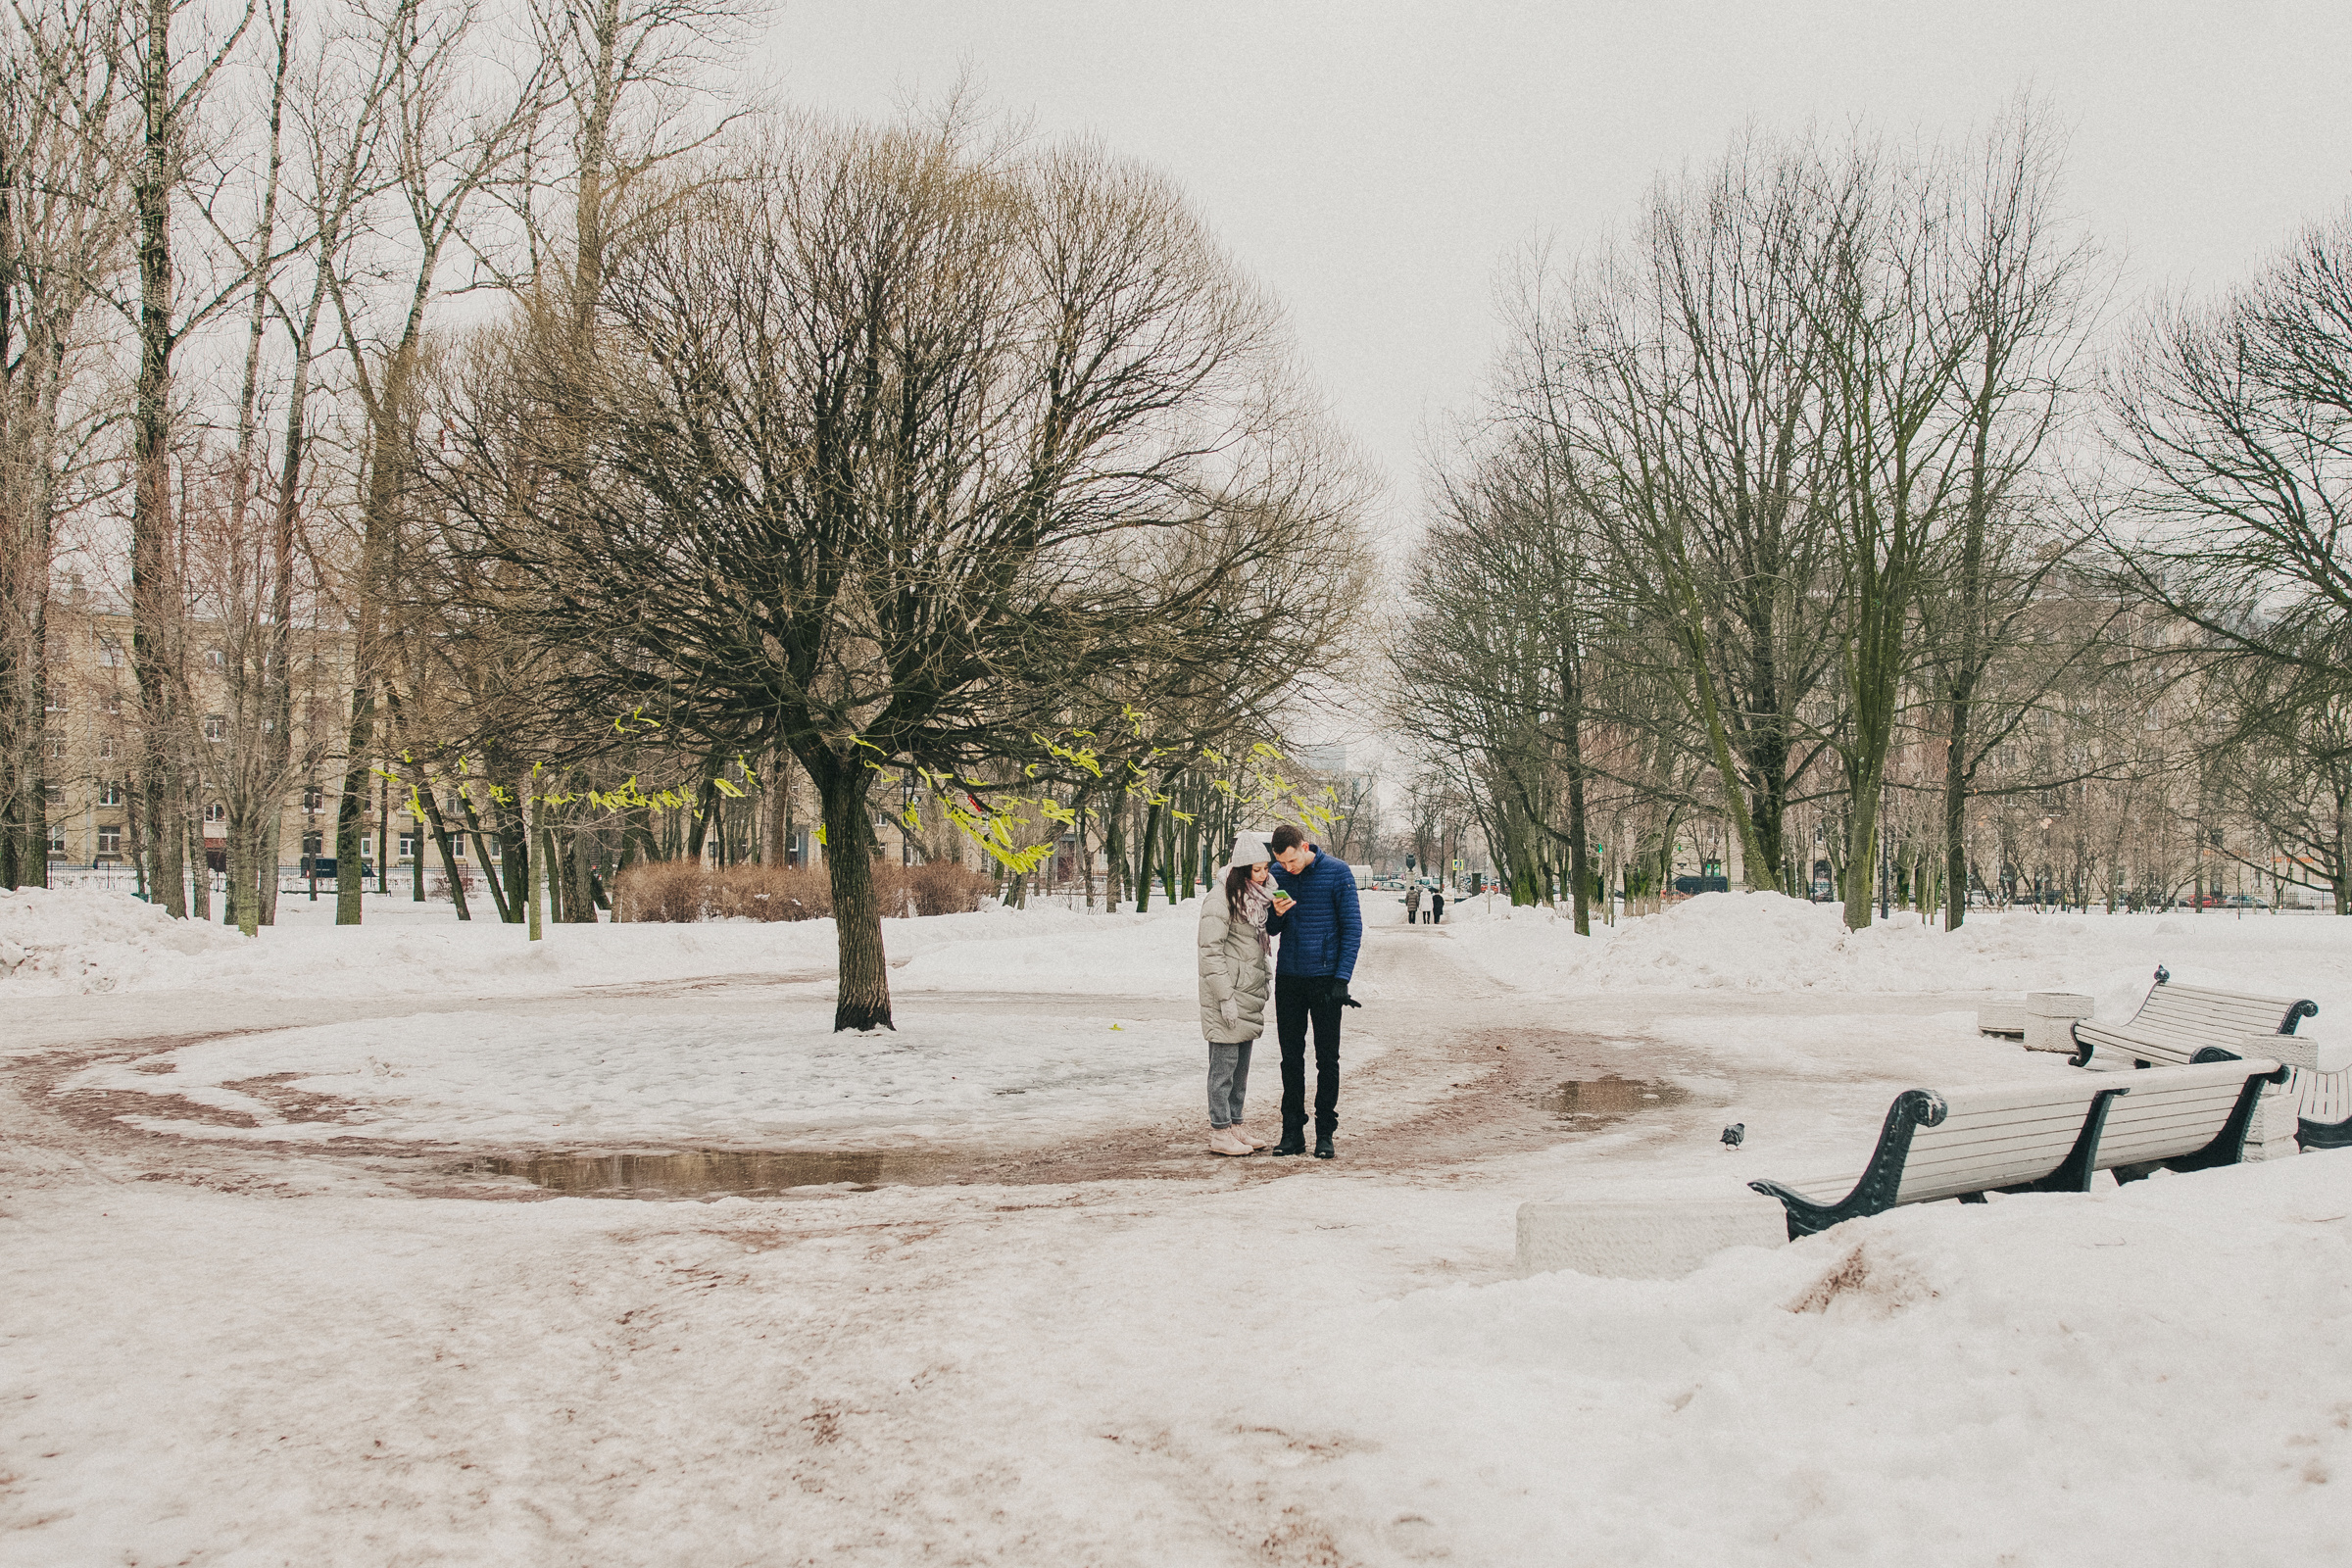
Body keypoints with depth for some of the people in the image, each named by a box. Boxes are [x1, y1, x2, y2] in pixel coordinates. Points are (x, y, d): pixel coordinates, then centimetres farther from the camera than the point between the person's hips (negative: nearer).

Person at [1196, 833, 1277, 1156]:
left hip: (1249, 996, 9)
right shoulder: (1221, 899, -14)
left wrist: (1262, 990, 18)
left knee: (1241, 1066, 13)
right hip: (1228, 998, -9)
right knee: (1224, 1064, -5)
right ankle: (1219, 1133, 0)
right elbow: (1210, 951, -16)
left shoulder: (1258, 898, 13)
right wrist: (1226, 997, -19)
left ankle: (1235, 1126, 21)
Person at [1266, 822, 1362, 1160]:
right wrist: (1277, 913, -13)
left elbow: (1352, 926, -5)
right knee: (1291, 1057, 7)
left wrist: (1342, 978, -12)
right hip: (1288, 978, 3)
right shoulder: (1277, 874, 3)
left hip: (1326, 977, -3)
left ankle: (1325, 1133, 9)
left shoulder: (1337, 872, -8)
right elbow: (1271, 930, 11)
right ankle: (1292, 1132, 14)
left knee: (1327, 1058, 2)